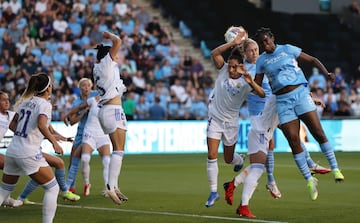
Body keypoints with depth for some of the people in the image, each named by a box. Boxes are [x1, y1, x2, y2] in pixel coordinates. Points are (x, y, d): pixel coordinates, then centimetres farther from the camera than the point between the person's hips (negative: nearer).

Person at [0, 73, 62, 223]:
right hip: (29, 153, -7)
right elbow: (41, 125, -24)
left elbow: (12, 126, 18)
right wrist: (54, 142, -18)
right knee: (52, 188, 3)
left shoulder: (26, 102, 13)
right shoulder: (44, 104, -7)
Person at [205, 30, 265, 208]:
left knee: (228, 159, 14)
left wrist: (251, 82, -43)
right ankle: (213, 192, -1)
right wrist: (234, 43, -29)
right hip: (215, 119, 0)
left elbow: (262, 94, -26)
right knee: (211, 156, -10)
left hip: (231, 123, 0)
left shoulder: (245, 82, -13)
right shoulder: (223, 70, -8)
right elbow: (215, 53, -22)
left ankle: (239, 160, 53)